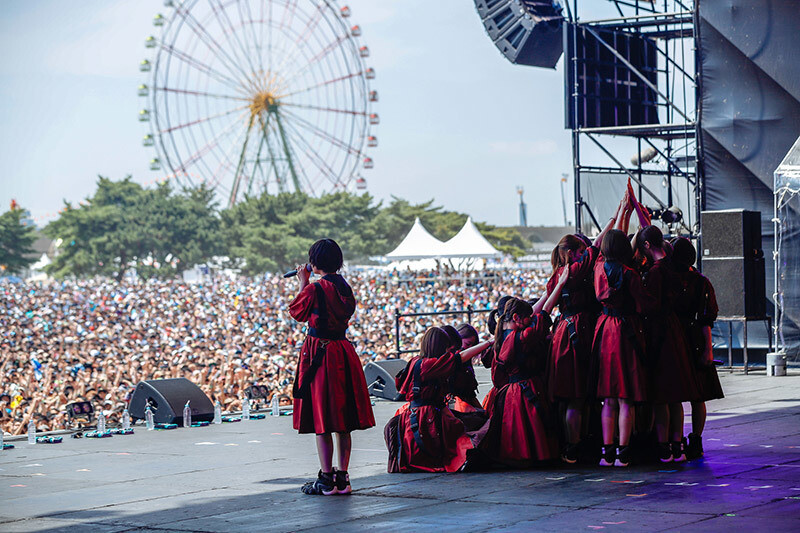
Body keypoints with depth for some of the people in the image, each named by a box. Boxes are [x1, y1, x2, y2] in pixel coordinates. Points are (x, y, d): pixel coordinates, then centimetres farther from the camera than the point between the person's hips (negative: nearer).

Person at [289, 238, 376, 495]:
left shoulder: (314, 289, -15)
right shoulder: (345, 288, 5)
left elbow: (297, 312, 0)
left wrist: (303, 283, 11)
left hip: (319, 354, -7)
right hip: (343, 353, 7)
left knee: (321, 419, -1)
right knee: (342, 419, 10)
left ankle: (326, 479, 1)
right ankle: (342, 477, 13)